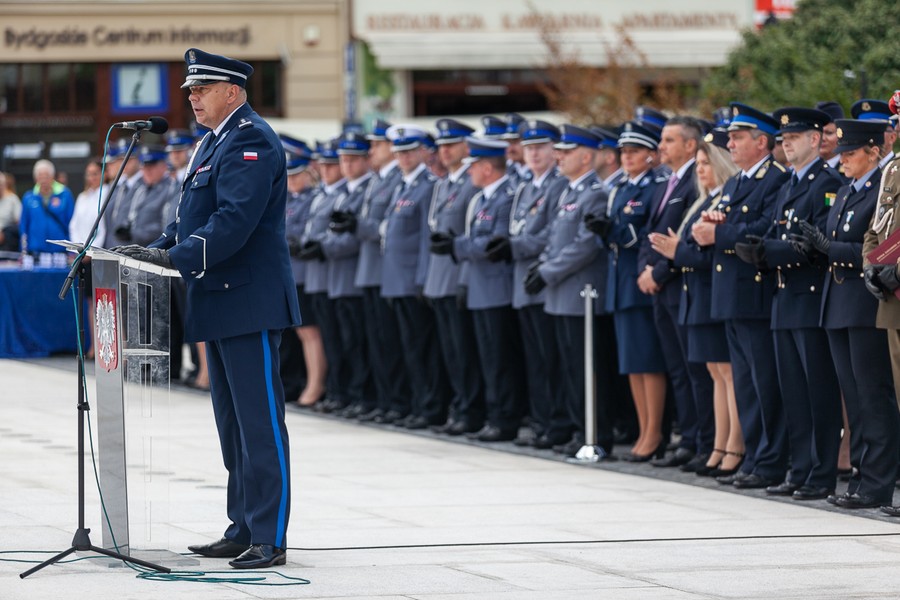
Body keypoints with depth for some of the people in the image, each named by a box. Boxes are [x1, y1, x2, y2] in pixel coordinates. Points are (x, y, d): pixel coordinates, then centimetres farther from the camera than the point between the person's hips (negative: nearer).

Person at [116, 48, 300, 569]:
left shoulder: (251, 141, -14)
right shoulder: (214, 143, 19)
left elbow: (235, 221, -24)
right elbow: (194, 217, 21)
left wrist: (176, 257, -30)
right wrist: (156, 250, 5)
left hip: (250, 305, -11)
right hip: (222, 307, 11)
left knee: (259, 423, -8)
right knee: (233, 425, 13)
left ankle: (269, 539, -7)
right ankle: (243, 530, 19)